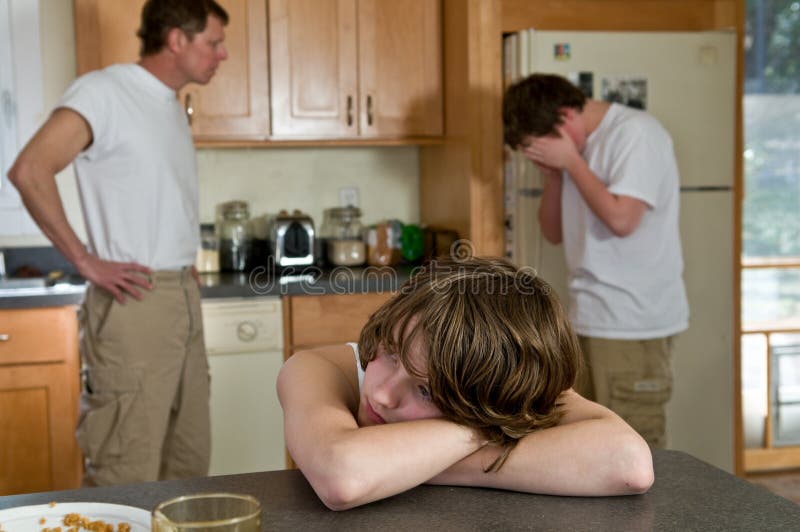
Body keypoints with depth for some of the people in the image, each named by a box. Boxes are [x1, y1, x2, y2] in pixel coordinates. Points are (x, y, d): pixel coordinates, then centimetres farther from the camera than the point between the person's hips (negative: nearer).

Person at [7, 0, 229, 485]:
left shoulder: (172, 106, 17)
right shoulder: (105, 90, -9)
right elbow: (29, 171, -20)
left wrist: (184, 265, 13)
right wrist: (86, 261, -17)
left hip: (184, 299, 8)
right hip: (134, 303, -8)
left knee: (190, 464, 13)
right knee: (128, 479, -6)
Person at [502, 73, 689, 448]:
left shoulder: (635, 133, -10)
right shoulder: (577, 149, 14)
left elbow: (621, 219, -21)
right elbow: (554, 233, 17)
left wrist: (571, 162, -11)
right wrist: (553, 175, 2)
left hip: (633, 324, -8)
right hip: (589, 319, 8)